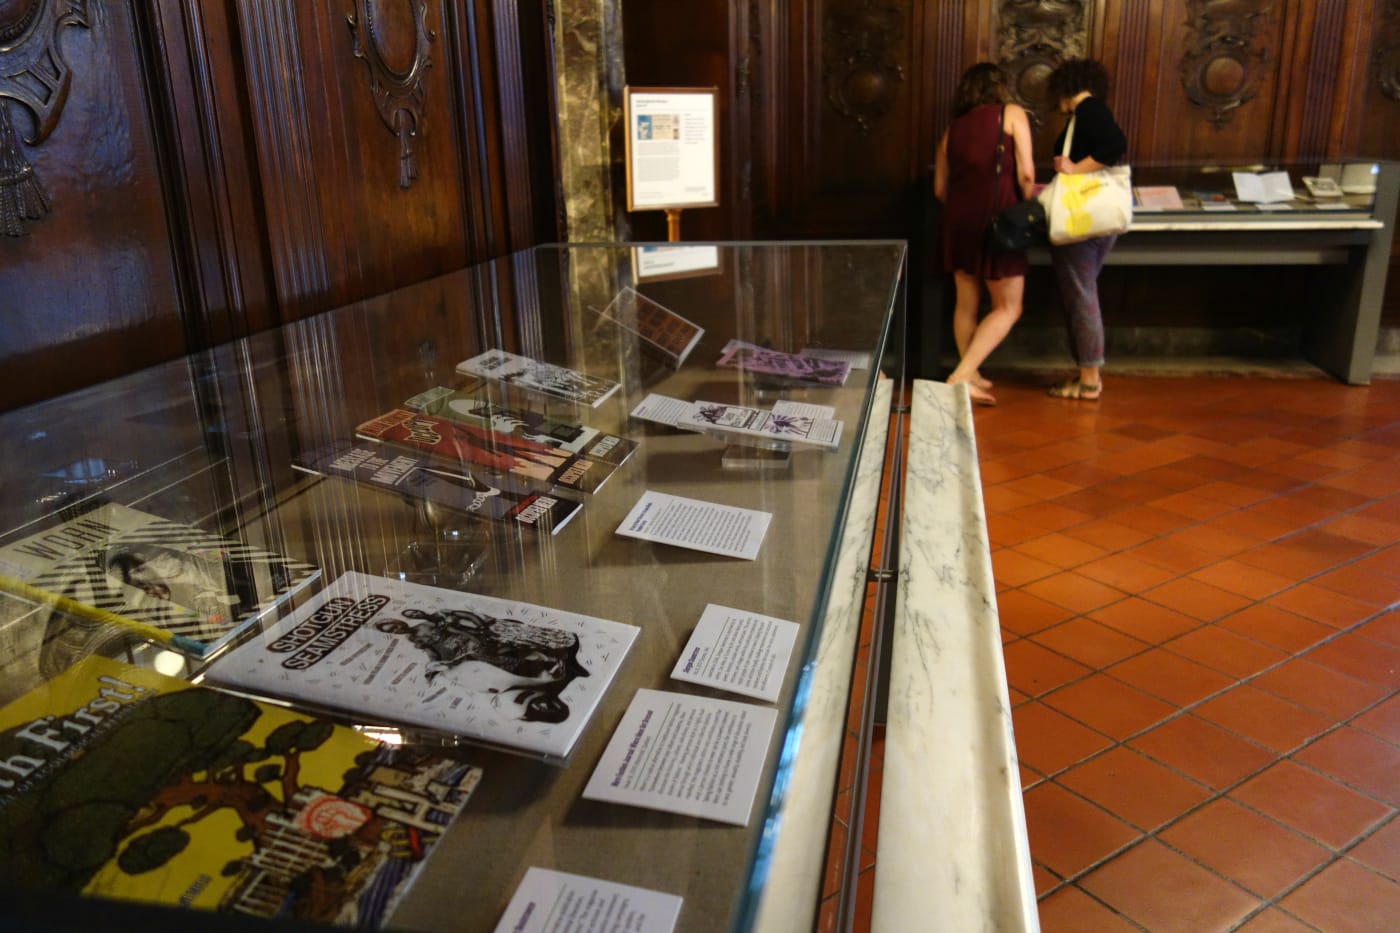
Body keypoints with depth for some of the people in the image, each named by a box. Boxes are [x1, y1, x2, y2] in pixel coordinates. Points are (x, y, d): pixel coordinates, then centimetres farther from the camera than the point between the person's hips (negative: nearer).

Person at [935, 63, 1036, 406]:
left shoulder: (953, 129, 16)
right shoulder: (1012, 114, 4)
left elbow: (940, 188, 16)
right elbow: (1025, 174, -5)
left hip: (958, 218, 5)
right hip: (997, 217, -5)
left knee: (966, 303, 15)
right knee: (1008, 308, 2)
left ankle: (971, 376, 22)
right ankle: (962, 375, -10)